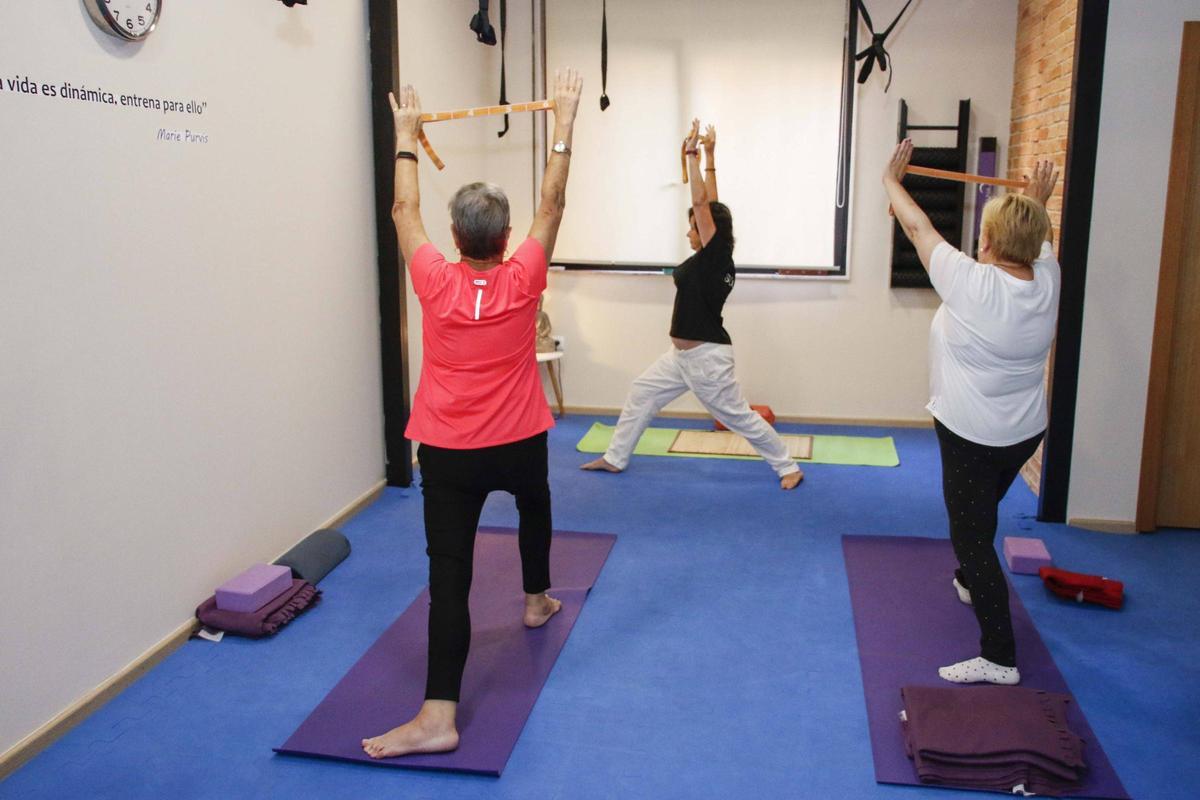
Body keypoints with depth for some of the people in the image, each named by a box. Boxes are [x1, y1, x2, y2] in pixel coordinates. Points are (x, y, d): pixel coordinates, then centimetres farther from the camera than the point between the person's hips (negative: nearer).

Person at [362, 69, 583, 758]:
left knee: (449, 573, -6)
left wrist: (407, 135, 19)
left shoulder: (436, 281, -7)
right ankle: (538, 599, 53)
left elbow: (405, 209, 7)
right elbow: (553, 203, 2)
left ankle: (439, 716, -12)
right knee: (535, 503, 34)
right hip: (519, 442, 2)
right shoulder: (523, 280, -7)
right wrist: (563, 124, 11)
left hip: (447, 453, -1)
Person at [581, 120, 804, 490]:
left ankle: (788, 467, 17)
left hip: (706, 358, -10)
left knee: (739, 416, 2)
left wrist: (693, 155, -20)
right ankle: (615, 458, 26)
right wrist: (709, 158, 13)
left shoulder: (716, 256, -18)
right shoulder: (714, 258, 4)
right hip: (682, 355, 10)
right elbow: (710, 204, 8)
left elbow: (701, 202, -23)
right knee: (639, 395, 15)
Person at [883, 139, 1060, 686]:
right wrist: (1038, 201, 34)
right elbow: (1034, 240, 18)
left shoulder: (969, 283, -22)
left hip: (970, 436, -7)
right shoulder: (1047, 280, -7)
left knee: (972, 535, -3)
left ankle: (999, 657, -3)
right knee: (980, 514, 30)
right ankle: (970, 582, 54)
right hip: (1027, 433, 7)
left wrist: (891, 181, 7)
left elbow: (918, 227, -8)